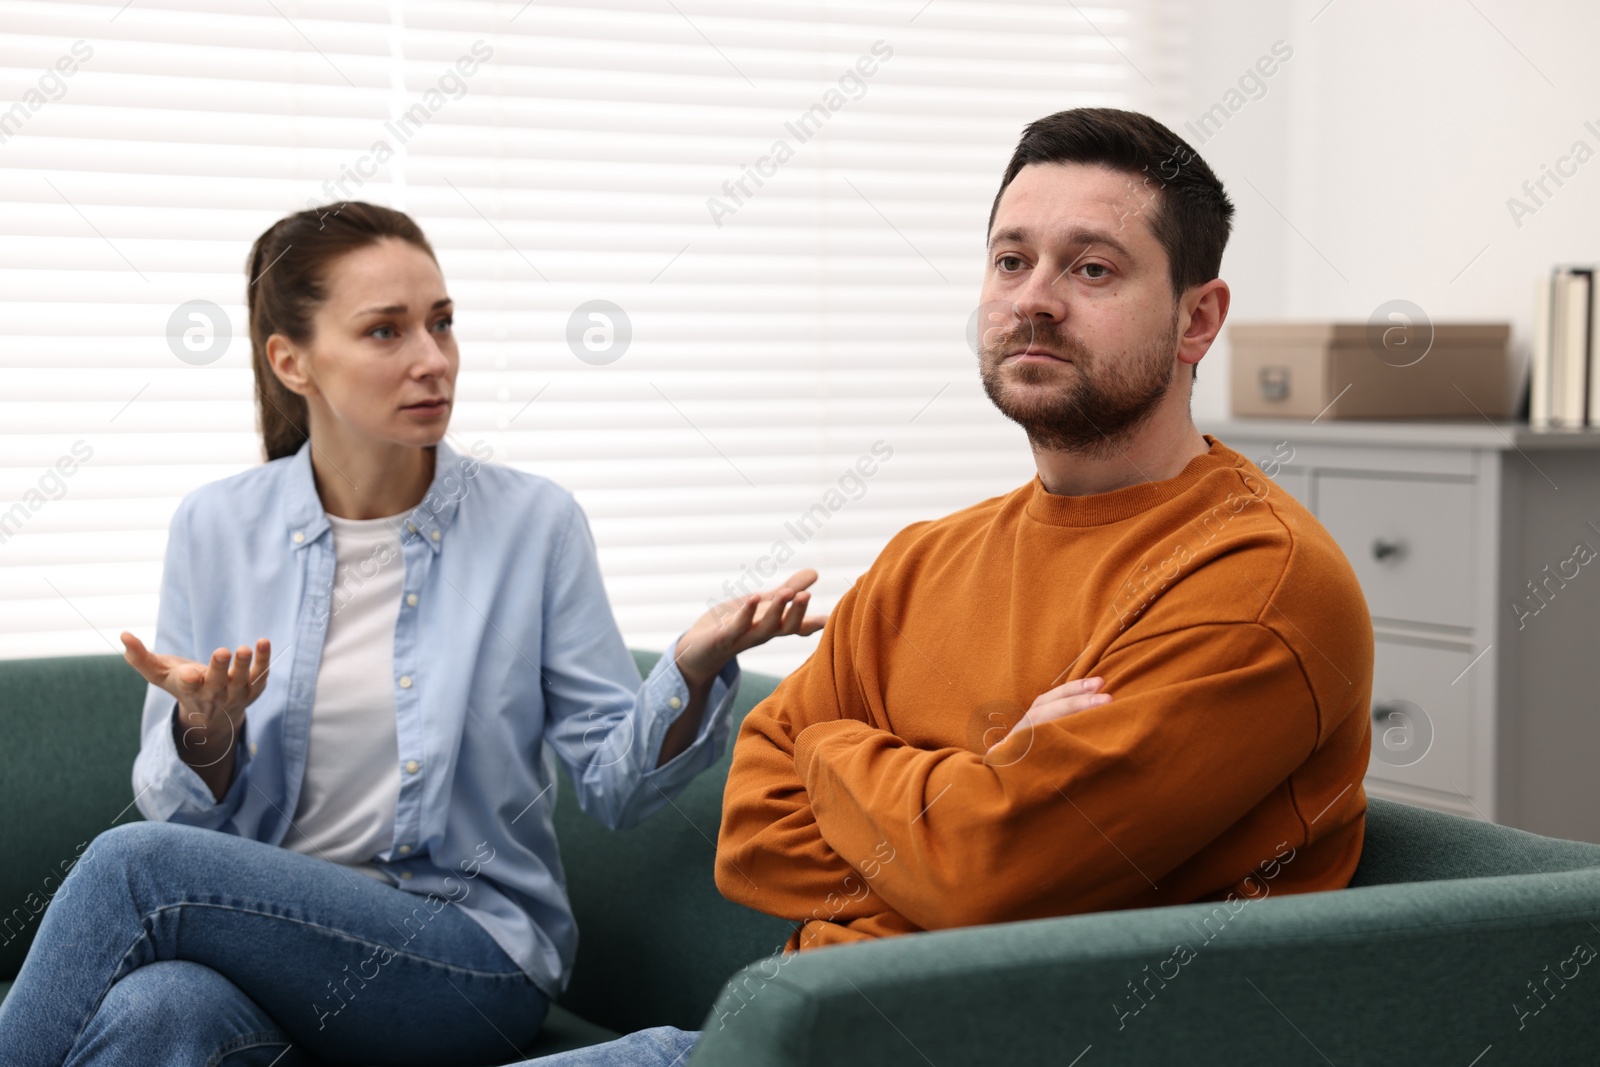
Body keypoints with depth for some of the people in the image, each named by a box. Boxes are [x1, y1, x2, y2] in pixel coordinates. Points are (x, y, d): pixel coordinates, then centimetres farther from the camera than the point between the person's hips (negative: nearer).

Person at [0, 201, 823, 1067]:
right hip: (261, 932, 2)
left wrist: (692, 667, -21)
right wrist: (205, 731, -16)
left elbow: (611, 779, -1)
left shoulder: (533, 523, -1)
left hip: (472, 956, -2)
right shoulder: (214, 530, 4)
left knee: (132, 866, -26)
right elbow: (179, 811, 7)